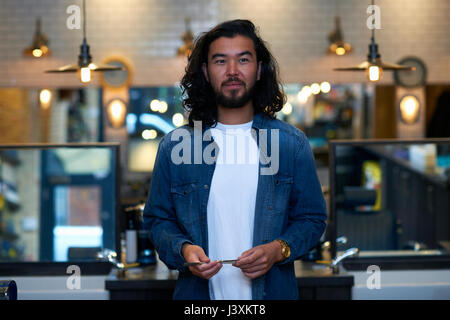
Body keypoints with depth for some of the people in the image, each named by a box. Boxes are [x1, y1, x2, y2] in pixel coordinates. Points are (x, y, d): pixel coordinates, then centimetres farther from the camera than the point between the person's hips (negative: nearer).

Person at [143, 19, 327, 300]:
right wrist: (183, 249, -14)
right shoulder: (174, 146, -1)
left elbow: (312, 219, 3)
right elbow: (158, 219, 5)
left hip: (272, 290, 0)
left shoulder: (292, 144, -1)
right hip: (198, 292, 0)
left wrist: (279, 250, -14)